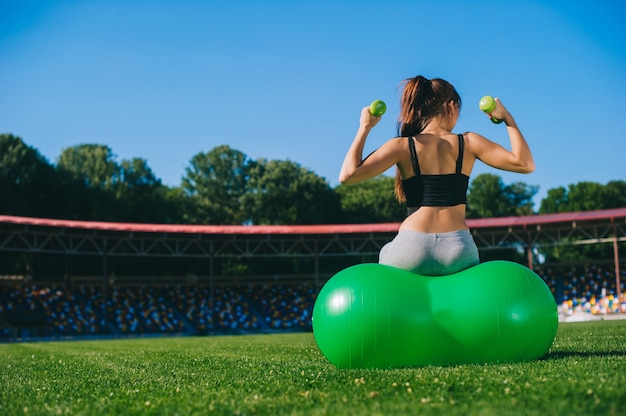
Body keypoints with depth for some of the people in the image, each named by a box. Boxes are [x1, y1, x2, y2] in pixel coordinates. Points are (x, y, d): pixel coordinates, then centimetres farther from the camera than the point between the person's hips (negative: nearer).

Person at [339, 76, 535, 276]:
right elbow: (525, 164, 5)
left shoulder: (403, 146, 4)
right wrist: (507, 118, 15)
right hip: (458, 249, 2)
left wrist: (364, 128, 7)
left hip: (411, 247, -1)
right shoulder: (468, 143, 6)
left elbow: (348, 174, -6)